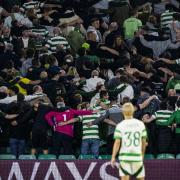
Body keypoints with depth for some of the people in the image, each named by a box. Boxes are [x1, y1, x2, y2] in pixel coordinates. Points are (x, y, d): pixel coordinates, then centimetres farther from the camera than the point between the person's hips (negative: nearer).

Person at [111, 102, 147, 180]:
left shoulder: (120, 125, -5)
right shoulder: (140, 124, 3)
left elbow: (117, 142, -7)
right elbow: (144, 142, 8)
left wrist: (113, 157, -1)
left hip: (124, 157, -2)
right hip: (137, 156, 2)